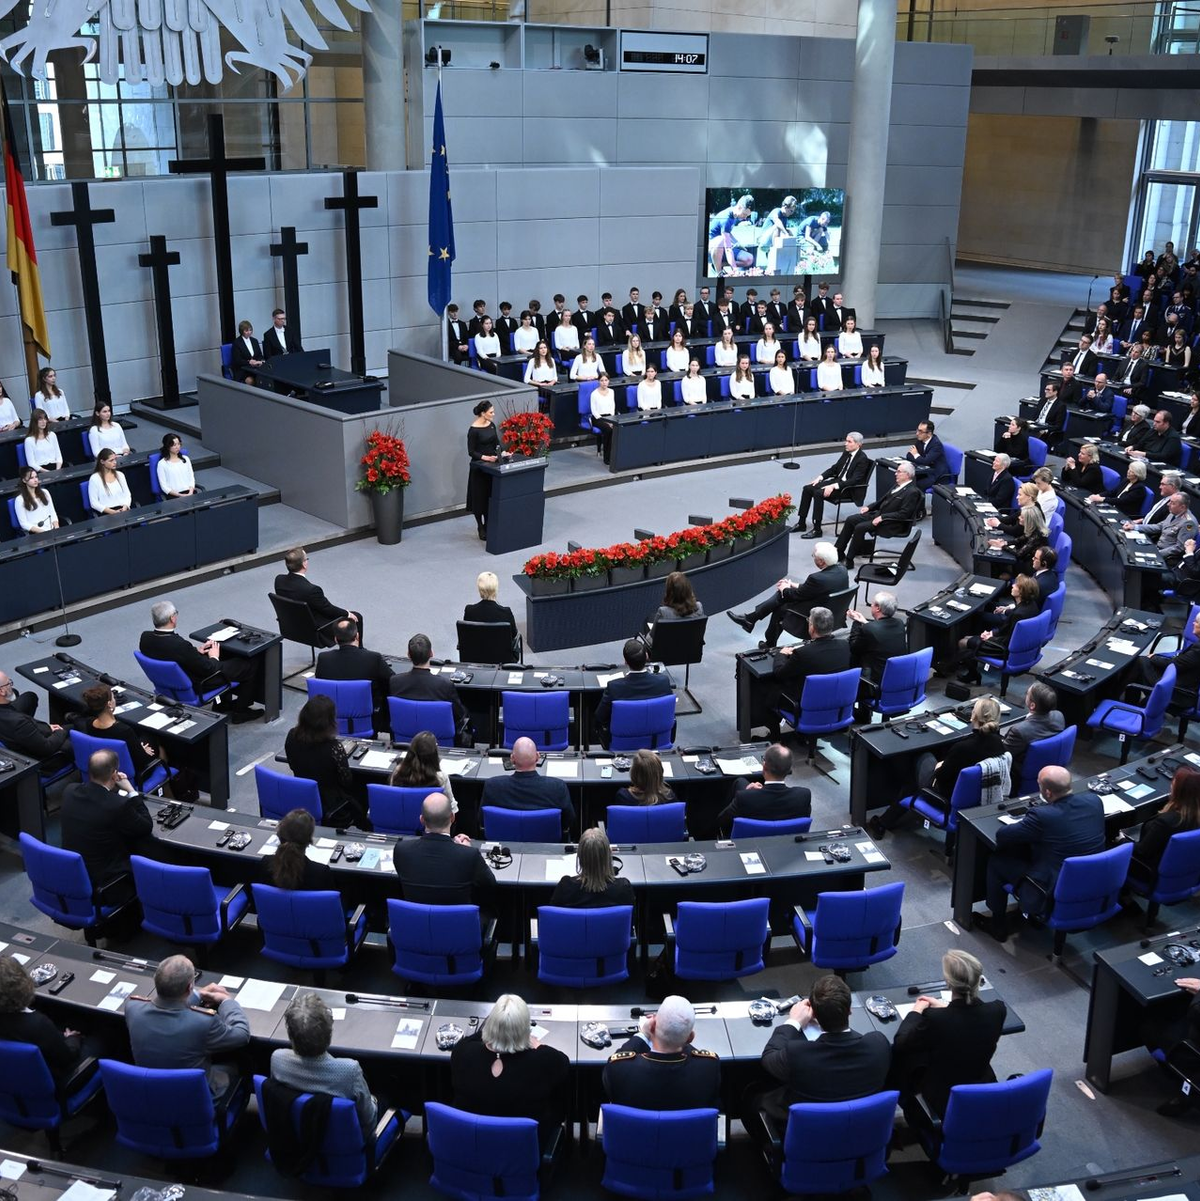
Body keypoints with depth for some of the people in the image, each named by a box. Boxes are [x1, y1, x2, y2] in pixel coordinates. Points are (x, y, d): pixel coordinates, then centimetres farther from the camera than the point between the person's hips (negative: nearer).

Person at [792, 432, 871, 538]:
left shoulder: (862, 459, -15)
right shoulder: (846, 453, 9)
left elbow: (854, 480, -23)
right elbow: (834, 468, 17)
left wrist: (833, 486, -29)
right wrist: (820, 477, 1)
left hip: (848, 488, -9)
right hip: (836, 480, 9)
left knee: (818, 493, -28)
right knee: (807, 488, -7)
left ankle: (817, 529, -21)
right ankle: (801, 523, -1)